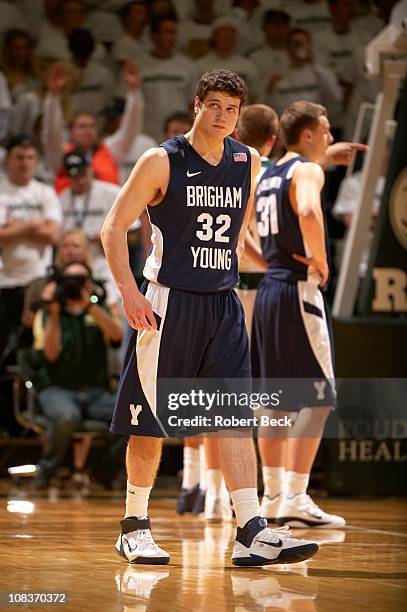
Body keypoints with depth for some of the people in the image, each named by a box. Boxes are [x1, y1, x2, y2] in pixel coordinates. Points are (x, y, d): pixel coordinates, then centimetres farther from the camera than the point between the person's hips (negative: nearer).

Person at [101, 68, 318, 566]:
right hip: (168, 302, -4)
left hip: (222, 305, 4)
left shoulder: (247, 162, 6)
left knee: (236, 417, -5)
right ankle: (134, 527, 16)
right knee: (150, 423, 2)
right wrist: (129, 292, -18)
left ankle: (252, 533, -10)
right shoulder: (161, 161, -8)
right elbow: (113, 227, -8)